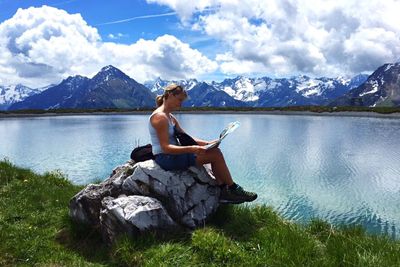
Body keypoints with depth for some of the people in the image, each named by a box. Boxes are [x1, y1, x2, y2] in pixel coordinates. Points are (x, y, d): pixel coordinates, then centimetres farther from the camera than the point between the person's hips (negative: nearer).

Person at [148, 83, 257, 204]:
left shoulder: (170, 117, 16)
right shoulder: (159, 117, -15)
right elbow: (166, 147, -22)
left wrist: (207, 143, 0)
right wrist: (192, 149, -33)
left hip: (171, 156, 10)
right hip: (165, 158, -10)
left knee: (215, 152, 5)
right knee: (216, 154, -13)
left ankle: (224, 192, 4)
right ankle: (233, 189, 4)